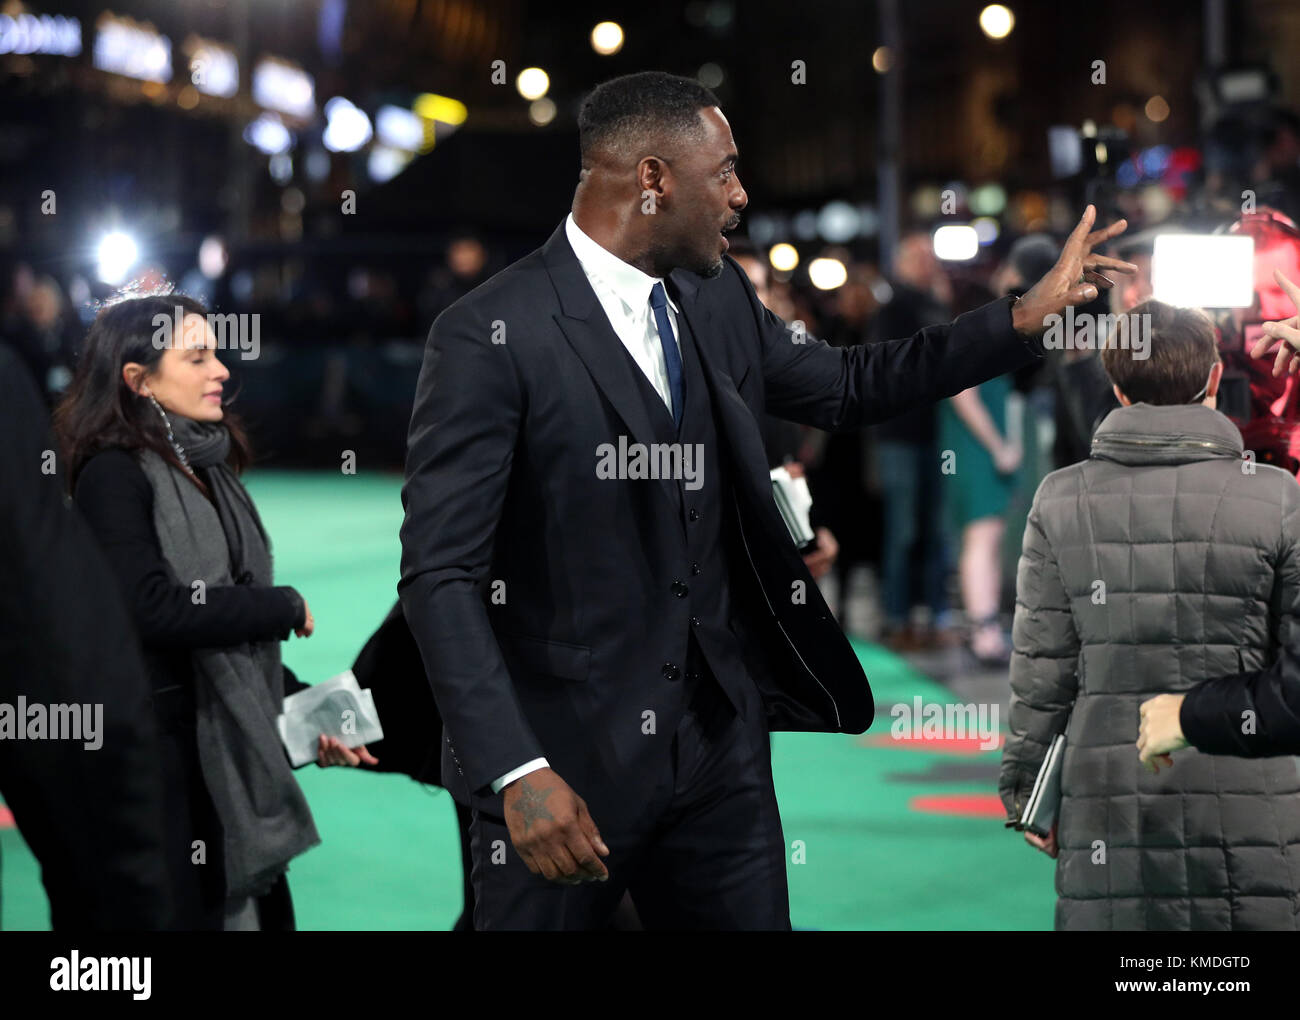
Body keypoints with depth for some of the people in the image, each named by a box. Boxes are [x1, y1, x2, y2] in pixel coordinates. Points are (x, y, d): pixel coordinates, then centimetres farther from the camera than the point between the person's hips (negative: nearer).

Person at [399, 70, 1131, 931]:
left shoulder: (718, 301, 8)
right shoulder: (493, 337, -15)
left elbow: (849, 387, 24)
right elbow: (440, 575, -17)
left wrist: (1029, 317, 17)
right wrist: (517, 774, -25)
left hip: (719, 740, 6)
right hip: (564, 757, -6)